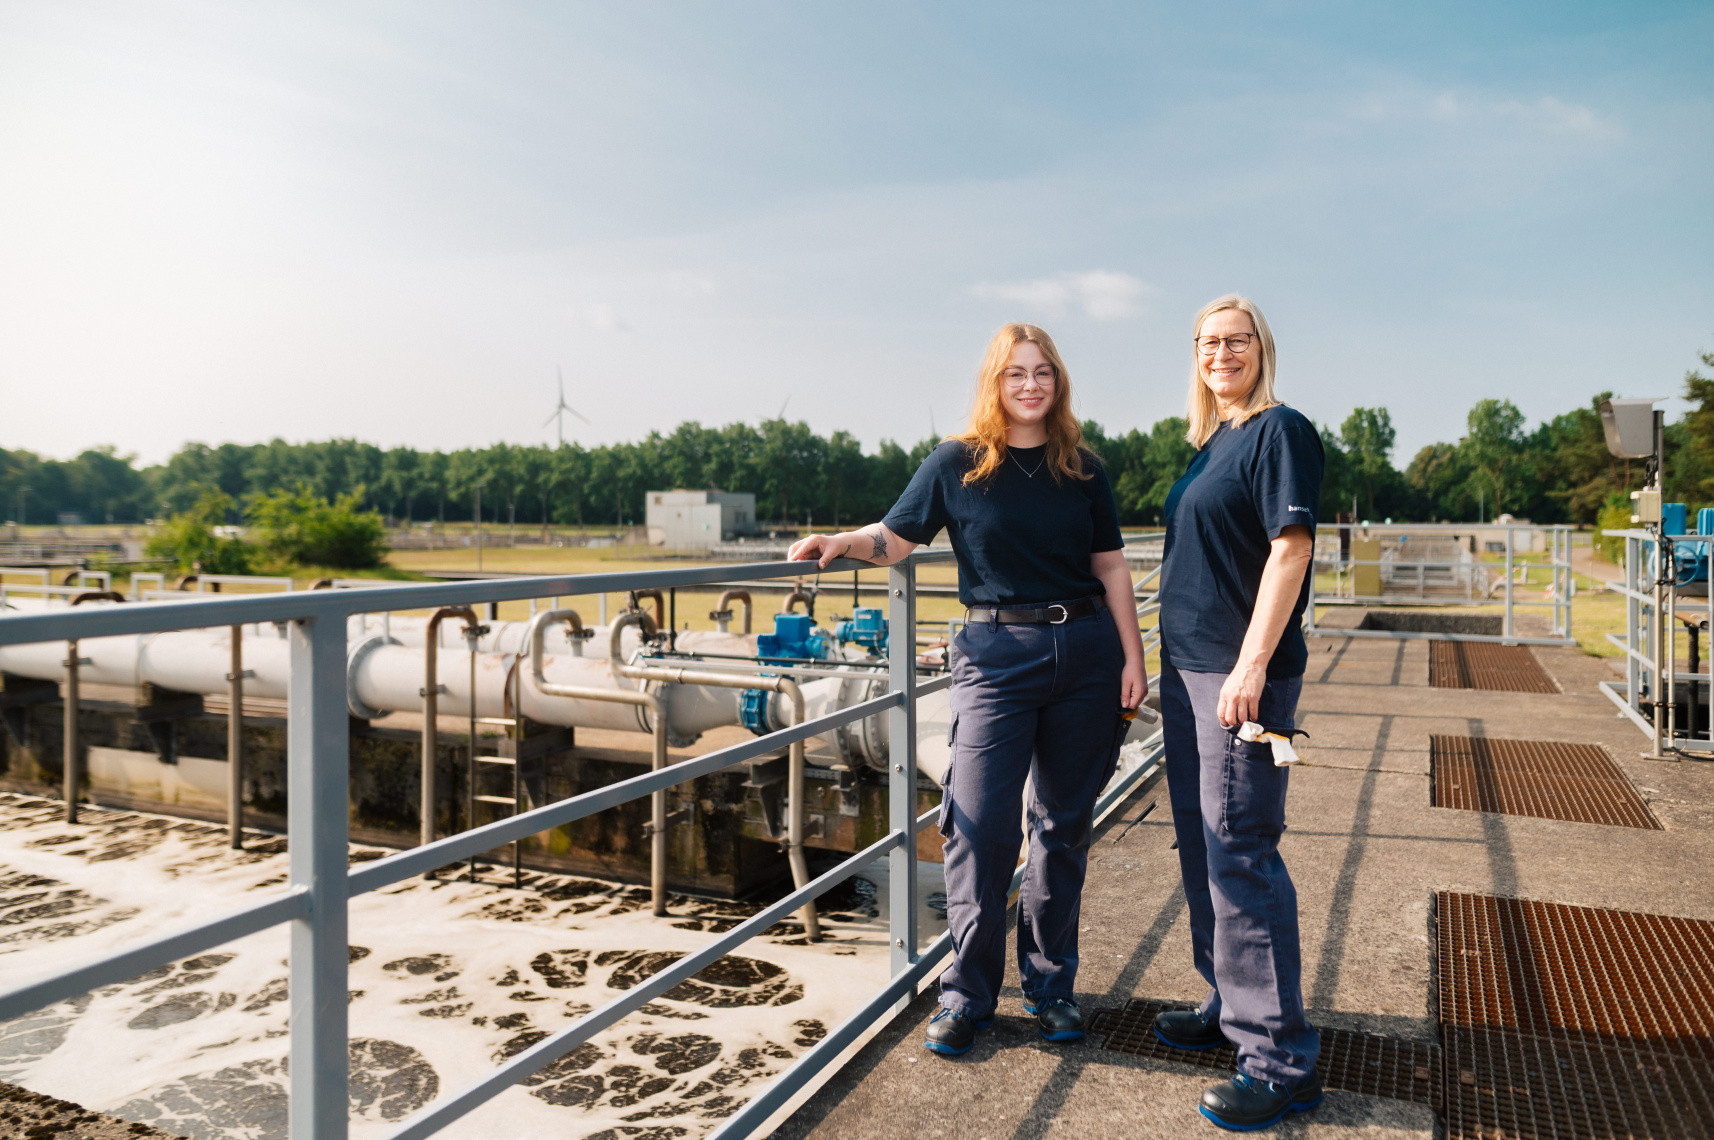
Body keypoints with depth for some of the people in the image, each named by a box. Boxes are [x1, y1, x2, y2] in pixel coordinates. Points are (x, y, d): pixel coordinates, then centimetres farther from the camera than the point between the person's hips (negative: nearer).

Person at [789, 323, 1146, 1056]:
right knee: (981, 825, -6)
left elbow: (1110, 567, 10)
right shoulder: (957, 463, 2)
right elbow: (894, 539, 4)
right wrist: (841, 542, -16)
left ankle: (1050, 983, 25)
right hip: (996, 654, -3)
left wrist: (1132, 660, 4)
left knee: (1064, 824, 10)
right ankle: (967, 992, 11)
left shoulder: (1081, 468, 8)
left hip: (1085, 651, 3)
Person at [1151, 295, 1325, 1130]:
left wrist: (1251, 666, -23)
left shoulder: (1280, 430, -8)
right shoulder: (1209, 444, 17)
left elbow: (1291, 549, -17)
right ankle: (1230, 1005, 31)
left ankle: (1281, 1056, 4)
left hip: (1241, 674, -9)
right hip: (1188, 669, 9)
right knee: (1202, 846, 16)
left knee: (1240, 852, -7)